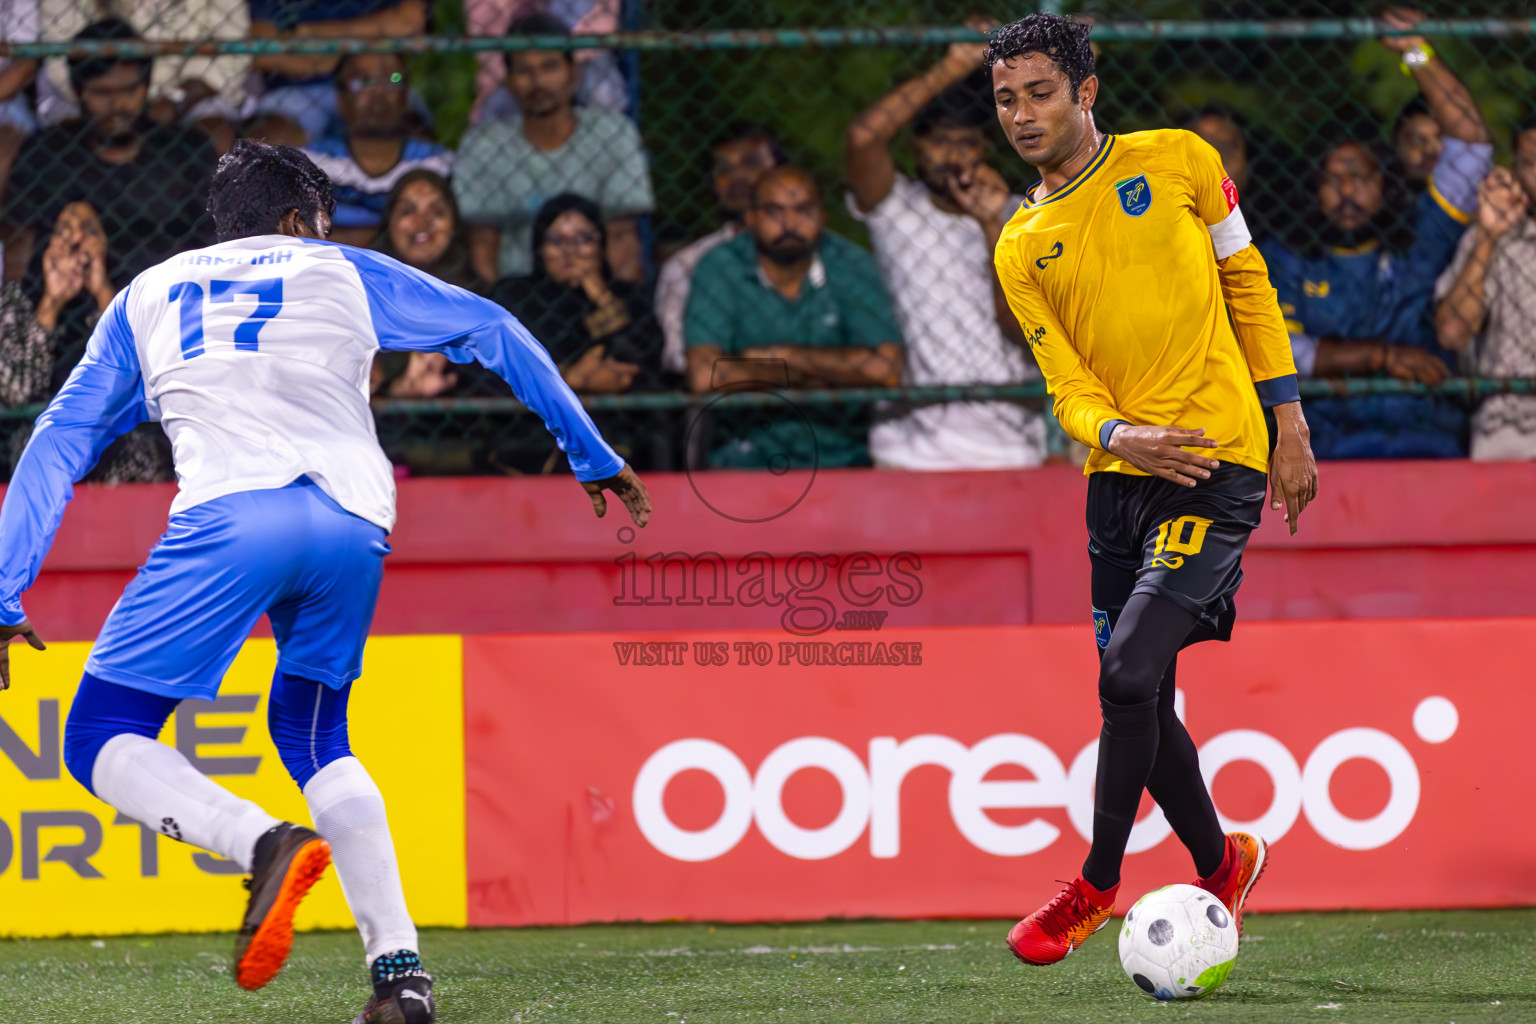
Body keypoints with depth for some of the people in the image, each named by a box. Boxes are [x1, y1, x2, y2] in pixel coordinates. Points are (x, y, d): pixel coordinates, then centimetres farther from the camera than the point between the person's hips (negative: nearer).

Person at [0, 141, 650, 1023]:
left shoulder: (148, 296, 29)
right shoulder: (344, 274, 28)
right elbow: (495, 334, 28)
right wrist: (593, 456, 35)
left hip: (231, 518, -2)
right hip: (353, 526, 2)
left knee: (100, 741, 3)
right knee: (314, 739, 24)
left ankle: (265, 844, -25)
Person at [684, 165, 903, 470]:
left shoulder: (851, 265, 1)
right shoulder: (719, 269, -4)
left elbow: (887, 368, -12)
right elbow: (704, 376, -18)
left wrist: (782, 355, -11)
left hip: (838, 453, 2)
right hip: (745, 455, -2)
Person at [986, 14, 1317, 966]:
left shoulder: (1179, 163, 0)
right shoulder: (1021, 250, 7)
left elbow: (1249, 285, 8)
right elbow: (1067, 384, 0)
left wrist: (1289, 423, 4)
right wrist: (1116, 435, -22)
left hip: (1217, 465, -5)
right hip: (1120, 478, 5)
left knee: (1130, 672, -18)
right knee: (1141, 704, 9)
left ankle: (1098, 885, -5)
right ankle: (1221, 864, 32)